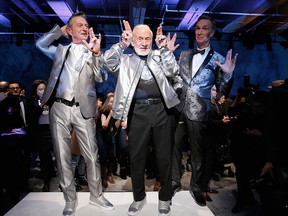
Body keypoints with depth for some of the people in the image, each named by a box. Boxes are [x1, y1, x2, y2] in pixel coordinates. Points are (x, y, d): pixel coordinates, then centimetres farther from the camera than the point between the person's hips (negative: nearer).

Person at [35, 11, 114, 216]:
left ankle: (96, 195, 23)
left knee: (92, 156, 3)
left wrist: (96, 53, -18)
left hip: (83, 109, -1)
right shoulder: (61, 50, 15)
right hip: (59, 108, 2)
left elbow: (100, 78, -4)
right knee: (63, 156, 7)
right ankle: (70, 199, 23)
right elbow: (40, 44, 14)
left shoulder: (93, 53, 8)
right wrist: (60, 29, 9)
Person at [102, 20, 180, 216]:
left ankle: (165, 198, 28)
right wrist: (122, 44, -7)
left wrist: (164, 48, -4)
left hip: (162, 110, 0)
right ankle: (139, 197, 30)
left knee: (164, 156, 9)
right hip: (137, 112, 0)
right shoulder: (126, 60, 12)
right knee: (136, 156, 9)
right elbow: (108, 64, -4)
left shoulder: (160, 56, 14)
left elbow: (173, 71, 0)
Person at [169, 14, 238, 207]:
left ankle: (196, 186, 31)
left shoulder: (219, 59, 0)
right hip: (177, 108, 3)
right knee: (174, 147, 13)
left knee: (197, 152, 10)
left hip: (198, 112, -3)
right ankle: (175, 181, 33)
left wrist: (228, 75, -21)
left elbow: (222, 90, -1)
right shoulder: (184, 55, 9)